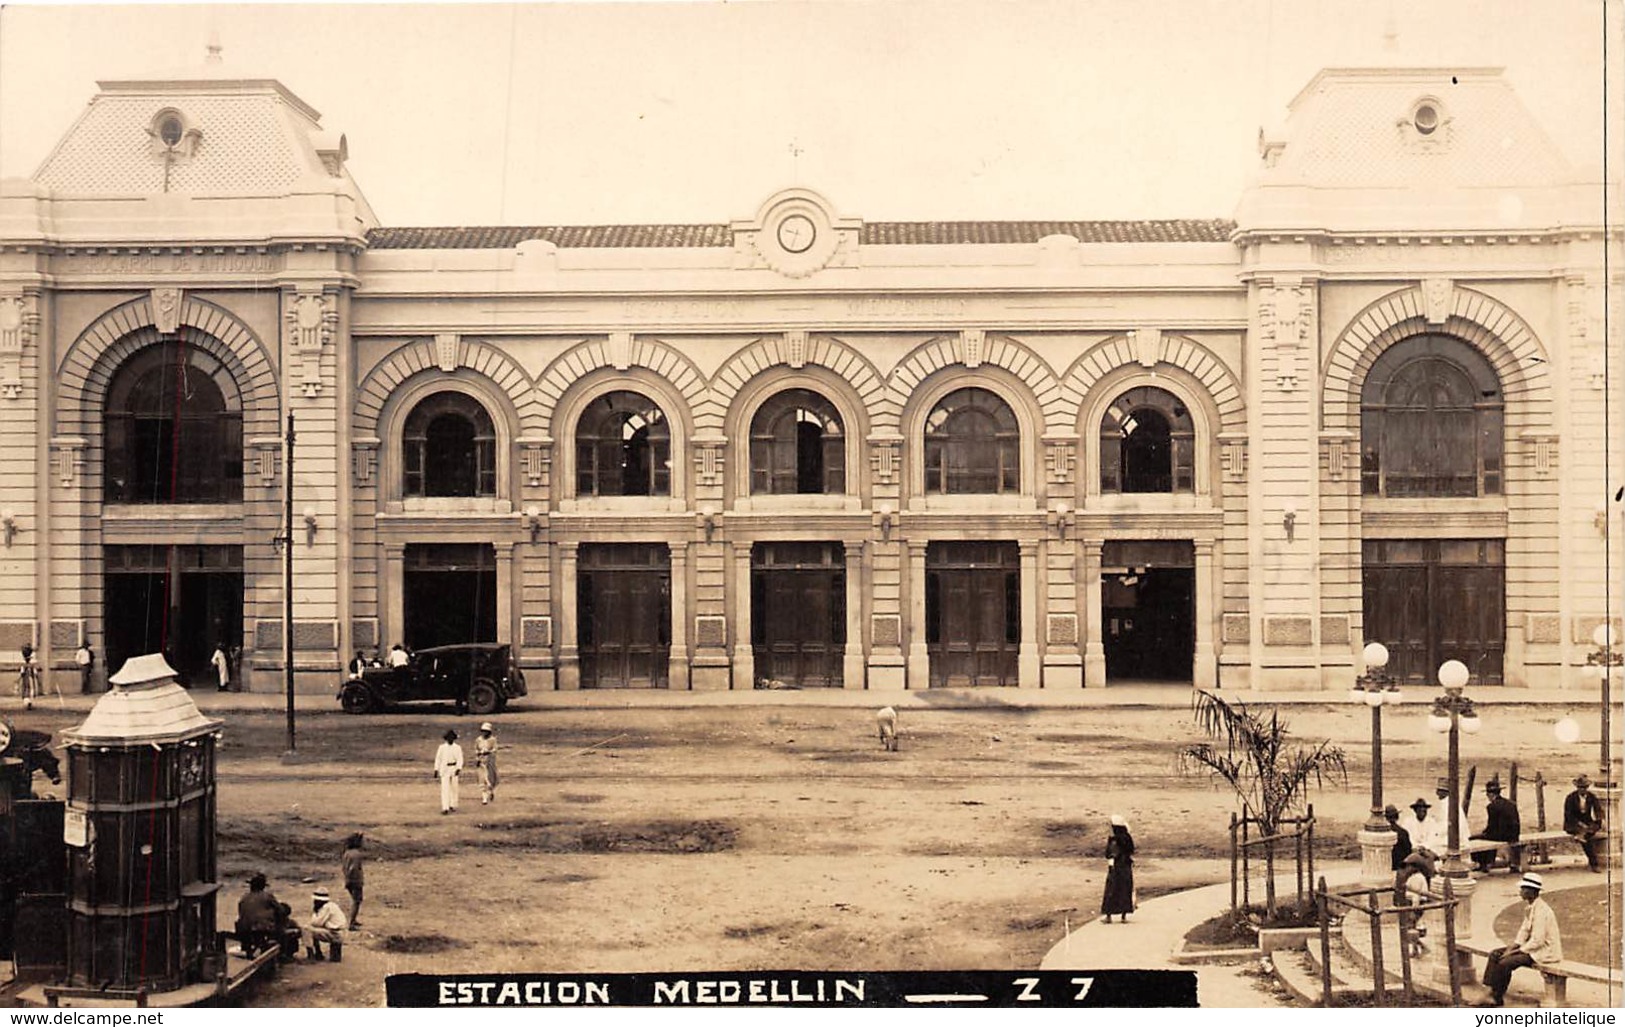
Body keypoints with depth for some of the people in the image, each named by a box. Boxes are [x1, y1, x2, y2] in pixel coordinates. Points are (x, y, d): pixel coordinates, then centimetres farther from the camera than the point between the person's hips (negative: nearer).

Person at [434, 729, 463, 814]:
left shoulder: (458, 748, 1)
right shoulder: (442, 747, 1)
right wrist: (436, 770, -2)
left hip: (454, 769, 1)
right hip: (444, 769, -1)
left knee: (454, 788, 8)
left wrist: (459, 769, -19)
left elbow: (460, 759, -5)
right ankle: (445, 808, -14)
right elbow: (438, 758, 3)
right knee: (445, 788, -9)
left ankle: (453, 806, 23)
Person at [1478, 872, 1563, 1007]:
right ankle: (1490, 992, -5)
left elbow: (1537, 941, -25)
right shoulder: (1530, 906, 7)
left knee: (1505, 963, -22)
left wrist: (1515, 951, -18)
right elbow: (1524, 930, 11)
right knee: (1495, 955, 1)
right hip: (1531, 946, 10)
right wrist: (1512, 947, -2)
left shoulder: (1541, 910, -24)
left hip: (1544, 951, -10)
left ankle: (1497, 997, -4)